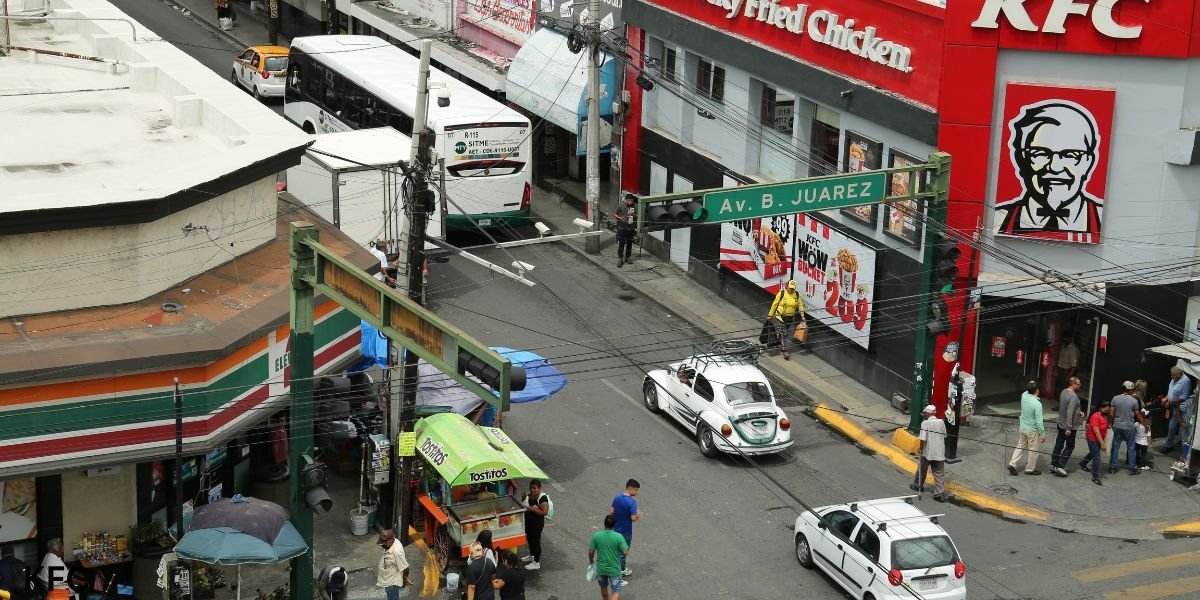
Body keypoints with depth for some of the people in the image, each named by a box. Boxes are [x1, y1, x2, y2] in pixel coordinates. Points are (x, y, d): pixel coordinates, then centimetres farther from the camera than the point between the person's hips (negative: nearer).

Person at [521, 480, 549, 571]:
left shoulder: (542, 498, -23)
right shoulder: (529, 495, 2)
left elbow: (544, 512, -25)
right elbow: (525, 505, 18)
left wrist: (532, 509, -30)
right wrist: (524, 498, -4)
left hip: (537, 523, -9)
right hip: (528, 521, 9)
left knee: (536, 541, 2)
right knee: (529, 539, 24)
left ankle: (536, 563, 13)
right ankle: (531, 556, 46)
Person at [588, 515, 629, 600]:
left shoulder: (596, 536, -13)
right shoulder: (619, 537, -19)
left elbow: (591, 552, -8)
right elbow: (626, 552, -17)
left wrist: (591, 560, 13)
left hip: (601, 568, 2)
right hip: (614, 570, -2)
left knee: (603, 587, 28)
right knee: (616, 592, 6)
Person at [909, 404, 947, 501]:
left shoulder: (925, 423, -13)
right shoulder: (941, 422, 1)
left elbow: (923, 439, -18)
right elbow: (944, 436, 11)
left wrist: (920, 449, -3)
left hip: (927, 453, -3)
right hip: (940, 453, 3)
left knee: (922, 470, 19)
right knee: (939, 474, 4)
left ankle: (918, 485, 38)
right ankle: (940, 493, -2)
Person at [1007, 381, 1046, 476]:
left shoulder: (1024, 396, -9)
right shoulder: (1037, 404, -26)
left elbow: (1027, 391, 21)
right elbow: (1039, 421, -22)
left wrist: (1030, 385, 5)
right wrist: (1042, 434, -14)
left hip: (1023, 428, 7)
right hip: (1033, 430, -7)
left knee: (1021, 446, 20)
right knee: (1033, 450, 10)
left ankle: (1012, 464, 15)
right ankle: (1030, 469, 21)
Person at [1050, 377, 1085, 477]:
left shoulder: (1063, 392, 4)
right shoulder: (1073, 396, -24)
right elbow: (1069, 413, -28)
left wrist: (1079, 412, 9)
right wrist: (1069, 428, -26)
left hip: (1061, 424, 8)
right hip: (1070, 427, -8)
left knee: (1059, 444, 15)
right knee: (1069, 446, 3)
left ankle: (1053, 465, 20)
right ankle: (1060, 466, 0)